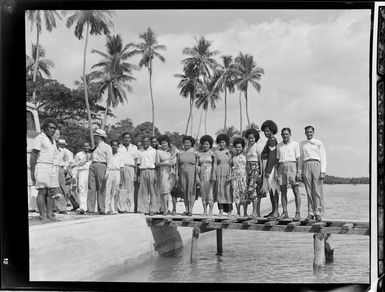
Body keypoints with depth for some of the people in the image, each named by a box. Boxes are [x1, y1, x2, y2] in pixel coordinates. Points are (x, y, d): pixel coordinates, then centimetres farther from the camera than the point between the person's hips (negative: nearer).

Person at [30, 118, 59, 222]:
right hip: (41, 166, -8)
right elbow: (33, 155, -9)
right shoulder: (39, 138, -5)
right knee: (42, 192, -9)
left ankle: (50, 215, 4)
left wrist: (53, 170, 16)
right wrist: (32, 171, -15)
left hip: (51, 167, 8)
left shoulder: (53, 140, 19)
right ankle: (43, 216, -10)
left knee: (50, 192, 3)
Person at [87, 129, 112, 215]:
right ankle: (90, 209, -4)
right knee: (91, 188, -3)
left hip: (101, 165, -6)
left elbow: (109, 161, -3)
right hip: (93, 165, 6)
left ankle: (102, 209, -2)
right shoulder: (95, 147, 24)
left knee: (101, 188, -5)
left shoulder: (107, 147, 4)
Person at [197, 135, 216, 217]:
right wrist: (197, 176, 1)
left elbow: (214, 165, -7)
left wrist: (213, 175, -16)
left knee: (209, 191, -6)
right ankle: (205, 211, 10)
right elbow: (197, 166, 10)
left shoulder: (212, 153, 0)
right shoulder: (200, 154, 12)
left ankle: (210, 211, -1)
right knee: (203, 192, 5)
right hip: (202, 175, 4)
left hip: (209, 174, -4)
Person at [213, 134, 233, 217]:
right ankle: (221, 210, 3)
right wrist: (214, 175, -5)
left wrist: (231, 175, -7)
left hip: (228, 173, 0)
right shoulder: (216, 152, 7)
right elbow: (214, 164, 4)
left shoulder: (229, 152, 8)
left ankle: (229, 211, 2)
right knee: (219, 191, -1)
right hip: (219, 173, 0)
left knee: (228, 191, -2)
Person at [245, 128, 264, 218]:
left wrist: (261, 172, -12)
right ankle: (258, 212, 12)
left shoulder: (257, 147, -6)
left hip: (255, 168, -7)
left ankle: (255, 211, -17)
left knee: (252, 188, -16)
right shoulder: (248, 147, 15)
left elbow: (260, 160, -8)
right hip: (248, 169, 7)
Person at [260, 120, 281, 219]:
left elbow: (271, 156, -19)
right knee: (272, 189, 10)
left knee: (272, 188, -12)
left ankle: (276, 212, -14)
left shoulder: (272, 140, -12)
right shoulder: (270, 141, 19)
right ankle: (274, 211, 13)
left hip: (270, 166, -10)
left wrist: (267, 171, -22)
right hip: (268, 168, 10)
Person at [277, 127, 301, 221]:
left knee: (296, 191, -6)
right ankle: (285, 213, 6)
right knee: (283, 191, 2)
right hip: (282, 167, 4)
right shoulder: (279, 145, 14)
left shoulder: (295, 144, 4)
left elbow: (298, 159, 0)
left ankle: (298, 213, -6)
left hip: (291, 167, -4)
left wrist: (298, 172, -9)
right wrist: (277, 173, 9)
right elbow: (278, 159, 16)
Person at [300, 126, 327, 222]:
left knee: (317, 190, -7)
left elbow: (323, 157, 4)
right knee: (309, 191, -1)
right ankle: (310, 213, 1)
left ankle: (318, 212, -5)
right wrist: (300, 172, 10)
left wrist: (323, 171, -6)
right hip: (306, 166, 2)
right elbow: (300, 158, 17)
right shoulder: (302, 144, 16)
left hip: (316, 164, -2)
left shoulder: (318, 143, 9)